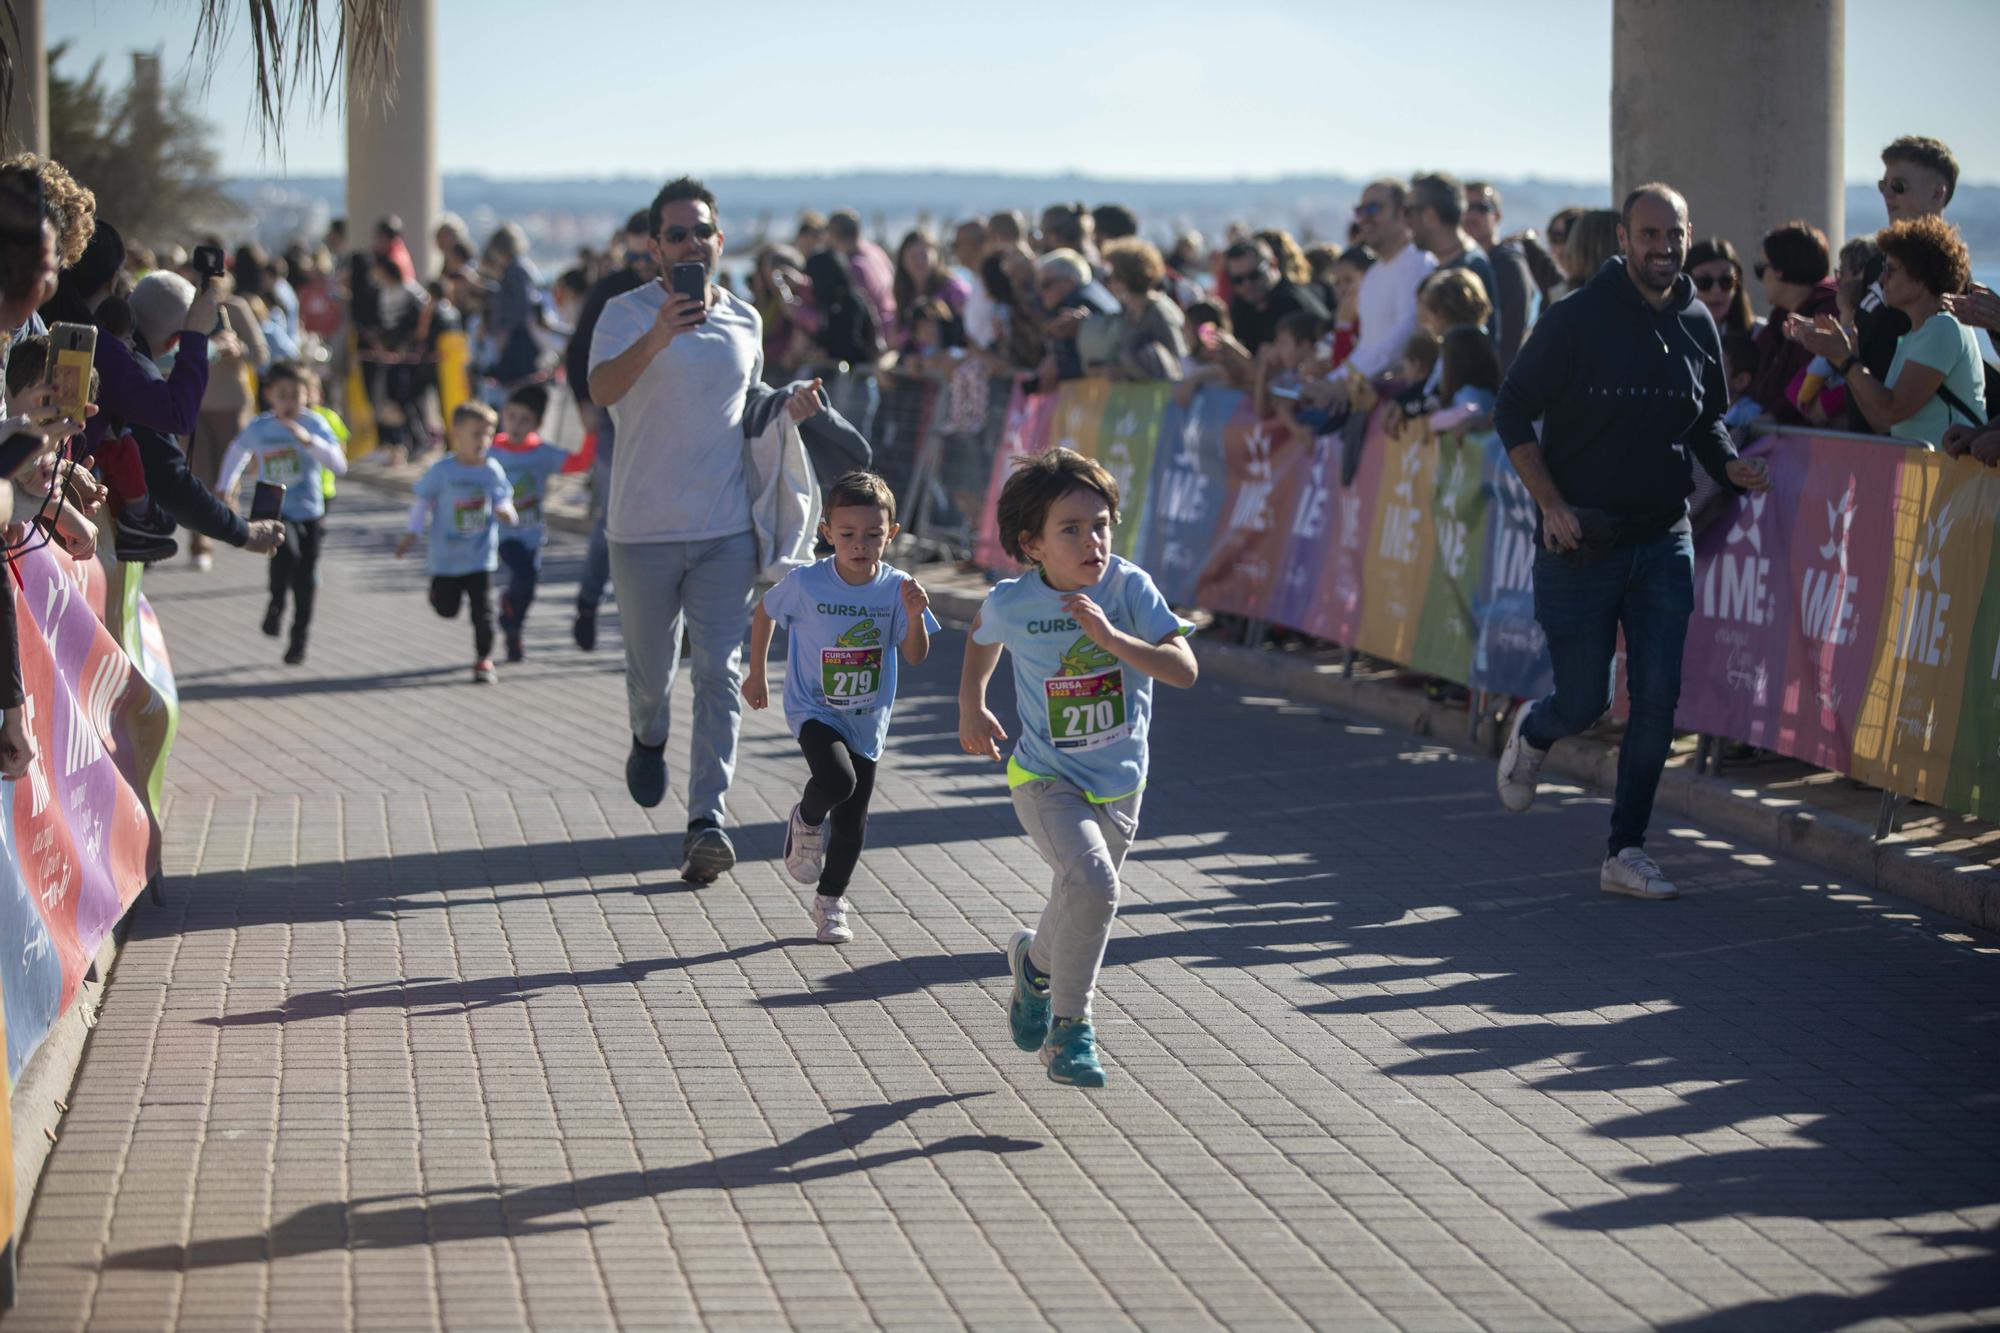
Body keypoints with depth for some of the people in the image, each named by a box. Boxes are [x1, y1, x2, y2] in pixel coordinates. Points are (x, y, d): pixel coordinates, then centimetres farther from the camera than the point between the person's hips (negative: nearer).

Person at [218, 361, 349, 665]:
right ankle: (276, 603, -5)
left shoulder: (314, 424, -8)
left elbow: (339, 465, -20)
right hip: (274, 511, 0)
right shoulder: (259, 429, -2)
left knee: (305, 582, 3)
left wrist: (309, 440, -31)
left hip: (309, 513, 0)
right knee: (287, 551, -30)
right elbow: (237, 450, 21)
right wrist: (225, 486, 23)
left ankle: (299, 641, 20)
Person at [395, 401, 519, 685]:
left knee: (482, 611, -3)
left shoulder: (492, 470, -4)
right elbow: (423, 502, -1)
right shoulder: (441, 470, -10)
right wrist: (413, 534, -6)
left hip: (481, 557, 1)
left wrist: (505, 512, -20)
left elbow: (503, 500, 3)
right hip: (445, 556, -1)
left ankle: (484, 660, 9)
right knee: (446, 609, 10)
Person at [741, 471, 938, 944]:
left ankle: (830, 903, 28)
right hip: (814, 709, -3)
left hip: (867, 719, 3)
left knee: (853, 820, 8)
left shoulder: (895, 587, -12)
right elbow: (765, 611, 3)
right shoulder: (806, 583, -17)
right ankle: (806, 822, 5)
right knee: (837, 780, -29)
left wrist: (914, 616, -27)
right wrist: (756, 674, 8)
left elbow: (916, 657, -9)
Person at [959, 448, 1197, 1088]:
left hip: (1120, 787, 3)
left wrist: (1111, 638, -34)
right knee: (1091, 885, -28)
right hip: (1046, 781, -3)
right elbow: (985, 632, 12)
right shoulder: (1011, 602, -14)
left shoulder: (1128, 586, -16)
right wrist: (970, 705, 14)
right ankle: (1068, 1030, -9)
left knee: (1079, 905, 19)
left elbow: (1184, 669, -24)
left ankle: (1035, 961, 55)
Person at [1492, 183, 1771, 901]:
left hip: (1664, 541, 4)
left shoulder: (1697, 326, 5)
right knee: (1583, 700, 1)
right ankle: (1532, 732, 38)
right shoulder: (1575, 319, -9)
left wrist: (1731, 466, -3)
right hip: (1580, 540, -4)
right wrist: (1552, 505, -16)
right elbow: (1512, 414, -6)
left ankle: (1627, 852, 7)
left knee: (1657, 700, -3)